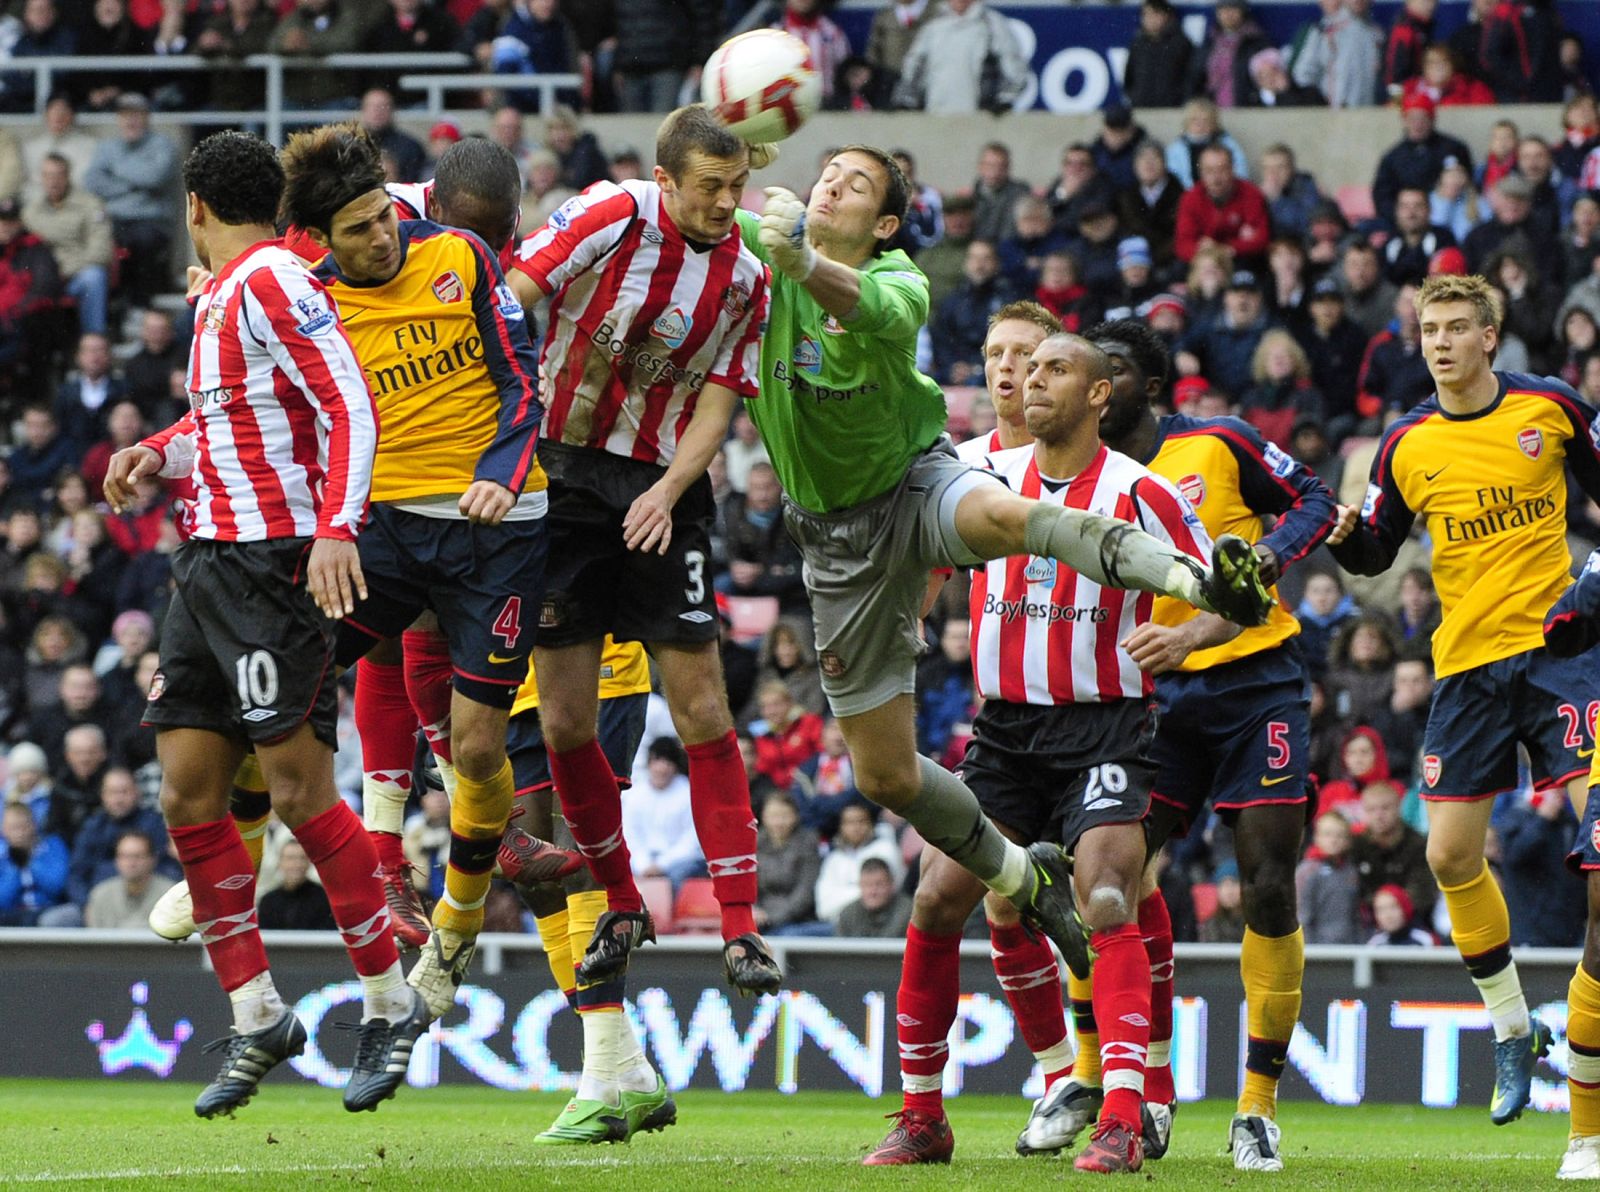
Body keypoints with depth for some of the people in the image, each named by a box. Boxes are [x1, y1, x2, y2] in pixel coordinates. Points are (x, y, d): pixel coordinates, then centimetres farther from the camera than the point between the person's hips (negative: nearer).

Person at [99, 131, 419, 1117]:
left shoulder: (273, 281, -10)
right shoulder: (219, 295, 17)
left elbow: (352, 408, -17)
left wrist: (335, 529, -28)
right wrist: (158, 453, 14)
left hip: (276, 561, -9)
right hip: (210, 558, 9)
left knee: (300, 787, -9)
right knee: (188, 794, 5)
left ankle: (391, 1003, 2)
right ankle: (258, 1018, 11)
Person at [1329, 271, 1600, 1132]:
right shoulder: (1405, 446, 3)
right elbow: (1372, 556, 11)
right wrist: (1345, 534, -11)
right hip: (1467, 663, 3)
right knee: (1451, 857, 1)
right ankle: (1513, 1034, 19)